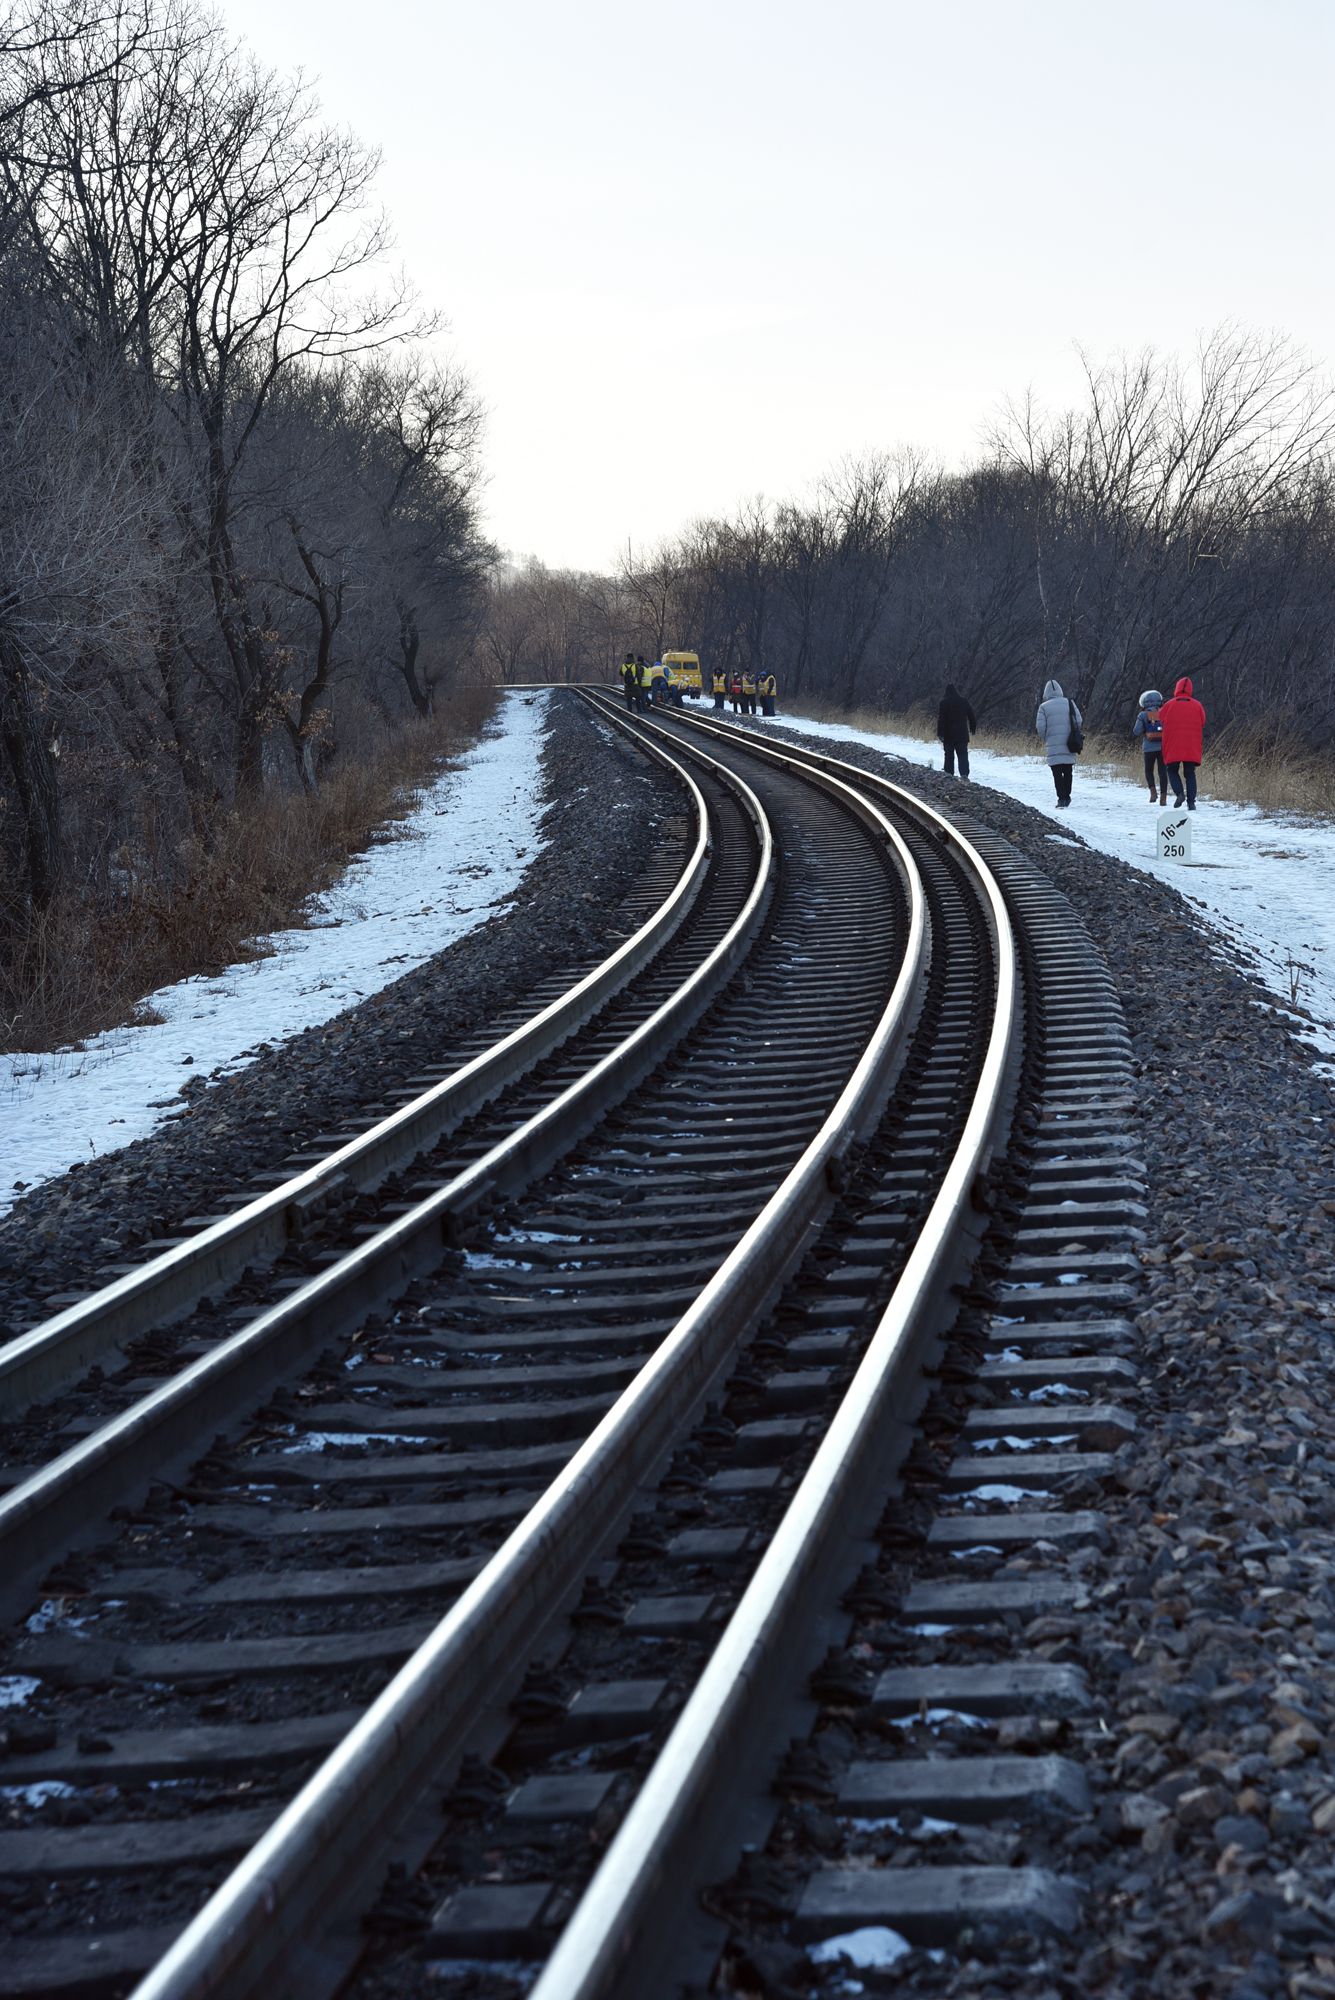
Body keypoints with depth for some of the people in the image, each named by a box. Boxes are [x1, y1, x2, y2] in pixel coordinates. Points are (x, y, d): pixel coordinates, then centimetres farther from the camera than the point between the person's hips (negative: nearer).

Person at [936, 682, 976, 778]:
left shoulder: (944, 702, -8)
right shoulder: (963, 701, 2)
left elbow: (941, 719, -10)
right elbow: (971, 716, 9)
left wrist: (940, 733, -7)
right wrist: (972, 729, 20)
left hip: (949, 734, -2)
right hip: (962, 733, 2)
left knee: (949, 753, 8)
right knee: (963, 754, 1)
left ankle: (949, 772, 9)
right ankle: (964, 773, -9)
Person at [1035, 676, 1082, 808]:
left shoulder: (1044, 707, -3)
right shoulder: (1069, 703, 5)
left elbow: (1040, 727, -6)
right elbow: (1079, 721, 2)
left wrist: (1045, 738, 12)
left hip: (1053, 745, -3)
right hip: (1069, 745, 3)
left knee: (1057, 772, -2)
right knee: (1067, 771, 15)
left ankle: (1062, 797, -11)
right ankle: (1067, 796, 19)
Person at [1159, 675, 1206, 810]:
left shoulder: (1168, 705, -2)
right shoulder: (1197, 706, 2)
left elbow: (1161, 723, 8)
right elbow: (1202, 725, 8)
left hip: (1173, 748, -1)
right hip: (1192, 748, 1)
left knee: (1172, 770, 13)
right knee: (1190, 774, 8)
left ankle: (1179, 793, -11)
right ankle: (1191, 802, -2)